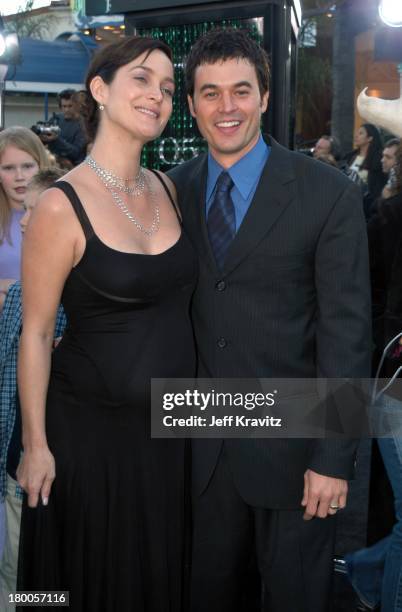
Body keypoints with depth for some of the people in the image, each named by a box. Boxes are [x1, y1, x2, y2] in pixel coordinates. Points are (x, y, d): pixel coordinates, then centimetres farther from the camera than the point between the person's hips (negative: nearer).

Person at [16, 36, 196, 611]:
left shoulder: (167, 189, 2)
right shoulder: (62, 206, -17)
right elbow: (35, 333, -12)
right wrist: (36, 445, -9)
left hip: (172, 424, 6)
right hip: (92, 428, -5)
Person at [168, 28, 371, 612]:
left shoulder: (330, 194, -11)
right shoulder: (175, 190, 3)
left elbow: (345, 330, -12)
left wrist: (333, 457, -15)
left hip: (290, 447, -3)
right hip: (202, 444, 4)